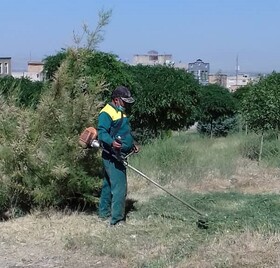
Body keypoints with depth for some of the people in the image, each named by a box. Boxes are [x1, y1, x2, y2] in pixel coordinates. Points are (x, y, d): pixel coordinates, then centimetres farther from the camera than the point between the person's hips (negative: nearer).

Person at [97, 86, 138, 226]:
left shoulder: (120, 112, 19)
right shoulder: (106, 113, -14)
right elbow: (102, 133, -25)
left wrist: (132, 145, 23)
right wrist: (112, 142, -41)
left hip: (119, 156, 10)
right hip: (112, 157, -10)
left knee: (108, 185, 18)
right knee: (119, 187, -12)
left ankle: (104, 212, 28)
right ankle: (117, 219, -9)